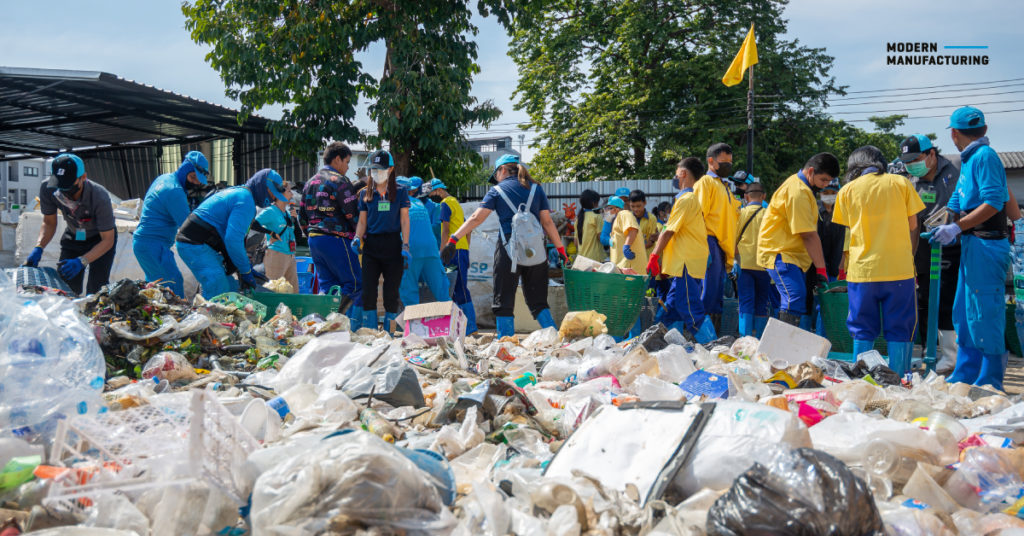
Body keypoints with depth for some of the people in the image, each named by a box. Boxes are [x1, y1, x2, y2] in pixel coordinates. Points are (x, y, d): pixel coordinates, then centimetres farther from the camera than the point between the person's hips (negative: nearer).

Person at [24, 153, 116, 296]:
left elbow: (107, 240, -27)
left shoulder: (99, 197, -35)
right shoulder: (47, 189, -24)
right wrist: (38, 248, -23)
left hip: (100, 239, -4)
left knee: (96, 291, -16)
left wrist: (81, 261, -40)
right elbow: (49, 223, -6)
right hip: (73, 237, 4)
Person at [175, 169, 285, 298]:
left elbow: (236, 237, 26)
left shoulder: (238, 192, 21)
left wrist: (248, 267, 20)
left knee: (231, 288, 9)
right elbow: (233, 240, -23)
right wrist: (245, 271, -12)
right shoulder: (246, 200, -14)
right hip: (195, 245, -11)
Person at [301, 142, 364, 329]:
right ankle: (352, 328, -14)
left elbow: (302, 214, 22)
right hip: (336, 239, -8)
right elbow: (352, 214, -12)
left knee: (326, 286, 12)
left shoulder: (310, 182, 19)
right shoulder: (339, 181, -7)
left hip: (314, 239, 8)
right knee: (355, 284, -3)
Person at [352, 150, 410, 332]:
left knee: (391, 292, 1)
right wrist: (357, 238, -8)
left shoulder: (400, 191, 5)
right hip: (371, 245, 2)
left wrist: (405, 246, -7)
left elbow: (404, 220, 2)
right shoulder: (365, 193, 11)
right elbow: (362, 221, 12)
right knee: (368, 291, -3)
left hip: (393, 245, -2)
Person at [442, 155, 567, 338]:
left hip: (509, 249, -3)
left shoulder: (497, 190, 6)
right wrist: (561, 250, 12)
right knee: (538, 301, 11)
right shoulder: (536, 188, 13)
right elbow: (547, 222, 9)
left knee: (504, 302, 4)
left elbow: (476, 218, -3)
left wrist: (453, 240, -3)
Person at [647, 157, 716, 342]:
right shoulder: (694, 198, 20)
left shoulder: (685, 199, -11)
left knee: (691, 312, -10)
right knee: (671, 312, 13)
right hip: (683, 264, 10)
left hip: (687, 264, -10)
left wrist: (654, 256, -10)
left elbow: (669, 231, -14)